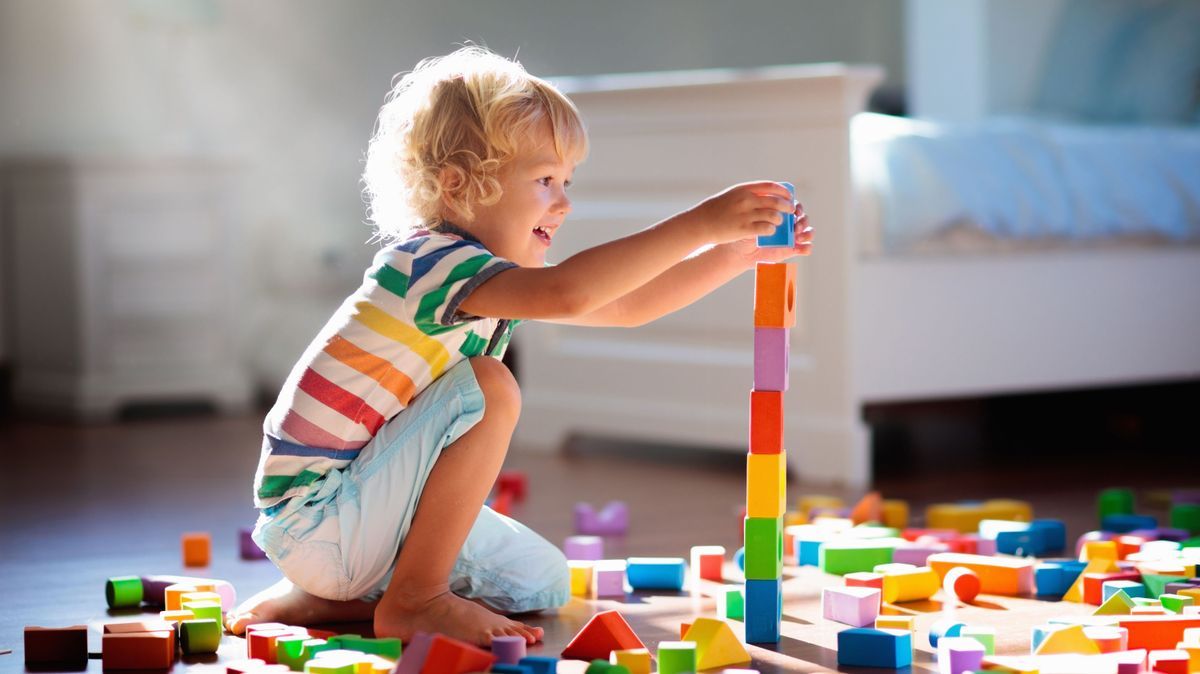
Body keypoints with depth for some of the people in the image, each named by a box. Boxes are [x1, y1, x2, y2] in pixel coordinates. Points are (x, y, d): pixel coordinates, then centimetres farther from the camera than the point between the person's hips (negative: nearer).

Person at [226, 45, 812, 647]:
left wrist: (739, 252, 4)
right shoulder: (432, 260, -22)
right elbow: (568, 293, -40)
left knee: (545, 581, 13)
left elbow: (626, 306, 13)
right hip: (314, 519, -10)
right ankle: (415, 598, -14)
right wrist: (702, 222, -39)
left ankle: (327, 599, 13)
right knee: (488, 388, -23)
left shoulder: (480, 273, 9)